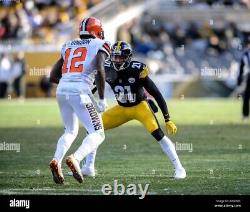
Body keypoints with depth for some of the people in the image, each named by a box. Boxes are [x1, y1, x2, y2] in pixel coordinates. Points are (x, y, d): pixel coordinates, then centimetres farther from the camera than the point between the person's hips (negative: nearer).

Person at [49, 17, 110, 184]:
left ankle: (57, 161, 1)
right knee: (97, 134, 0)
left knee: (70, 131, 24)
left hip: (62, 90, 6)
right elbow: (100, 70, -12)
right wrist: (101, 98, -7)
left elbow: (53, 76, 20)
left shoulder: (69, 46, 22)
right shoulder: (100, 45, 6)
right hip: (80, 92, -6)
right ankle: (75, 159, -24)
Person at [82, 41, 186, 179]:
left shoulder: (137, 71, -27)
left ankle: (179, 168, -15)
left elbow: (157, 95, -22)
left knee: (157, 134, -24)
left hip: (140, 106, -4)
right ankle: (88, 168, 6)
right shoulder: (107, 69, -17)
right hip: (121, 109, 5)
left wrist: (167, 120, -23)